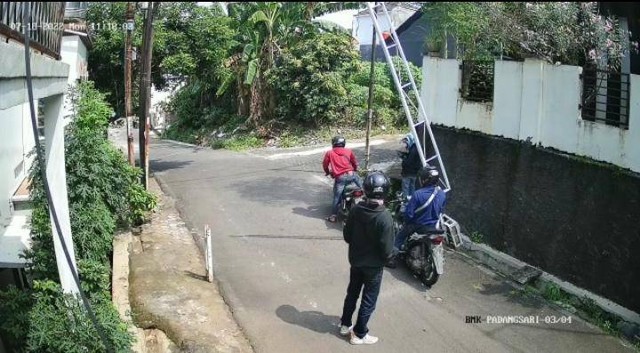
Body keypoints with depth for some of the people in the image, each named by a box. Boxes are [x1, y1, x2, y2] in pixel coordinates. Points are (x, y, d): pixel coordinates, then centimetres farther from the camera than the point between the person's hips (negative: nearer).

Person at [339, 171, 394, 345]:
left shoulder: (356, 209, -11)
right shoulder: (384, 217, -27)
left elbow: (346, 235, -1)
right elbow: (387, 248, -23)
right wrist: (385, 256, -1)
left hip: (355, 260, 5)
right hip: (374, 265, -5)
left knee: (352, 293, 23)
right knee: (369, 300, 11)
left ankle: (345, 324, 38)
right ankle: (359, 334, 22)